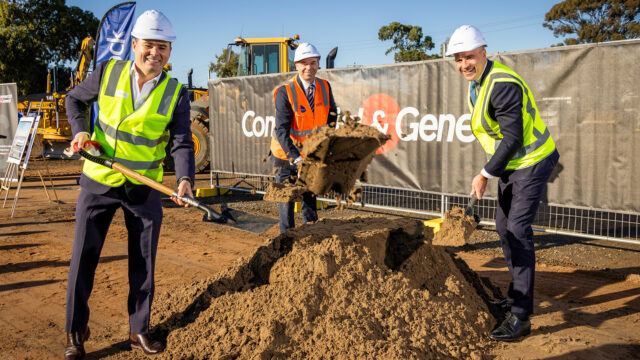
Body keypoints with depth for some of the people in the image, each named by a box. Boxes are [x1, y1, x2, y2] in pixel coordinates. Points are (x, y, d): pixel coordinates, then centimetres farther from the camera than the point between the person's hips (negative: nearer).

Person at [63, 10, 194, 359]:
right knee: (83, 256, 4)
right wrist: (81, 131, -6)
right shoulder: (108, 72, -4)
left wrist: (185, 179, -29)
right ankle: (75, 330, 23)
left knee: (143, 261, 8)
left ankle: (139, 330, 25)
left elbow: (182, 142, -12)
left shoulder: (176, 94, -6)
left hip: (145, 188, 0)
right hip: (99, 180, 0)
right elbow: (75, 99, 12)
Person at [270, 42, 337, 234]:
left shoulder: (325, 87, -6)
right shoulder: (285, 92, -22)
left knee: (309, 195, 15)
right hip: (286, 153, -4)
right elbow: (282, 130, -27)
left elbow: (331, 116, 7)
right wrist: (297, 158, -37)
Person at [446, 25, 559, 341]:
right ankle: (517, 297, 29)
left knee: (517, 230, -14)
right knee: (504, 228, 14)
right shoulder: (475, 85, 7)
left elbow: (513, 138, -25)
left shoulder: (503, 84, -24)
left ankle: (521, 317, -9)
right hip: (511, 164, 10)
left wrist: (485, 174, -20)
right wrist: (493, 171, 9)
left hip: (532, 162, -10)